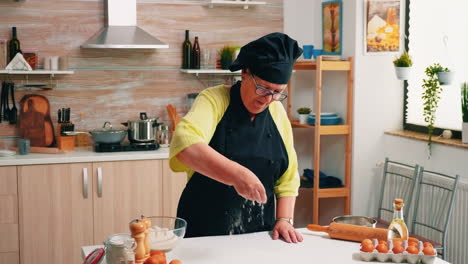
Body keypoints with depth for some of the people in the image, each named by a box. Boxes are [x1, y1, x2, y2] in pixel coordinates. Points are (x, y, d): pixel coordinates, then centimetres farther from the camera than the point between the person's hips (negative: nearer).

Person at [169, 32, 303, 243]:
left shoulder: (277, 113, 4)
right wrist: (237, 174, -43)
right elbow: (185, 144, -32)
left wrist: (284, 220, -3)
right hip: (205, 233, -4)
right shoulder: (213, 100, -12)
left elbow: (288, 177, 9)